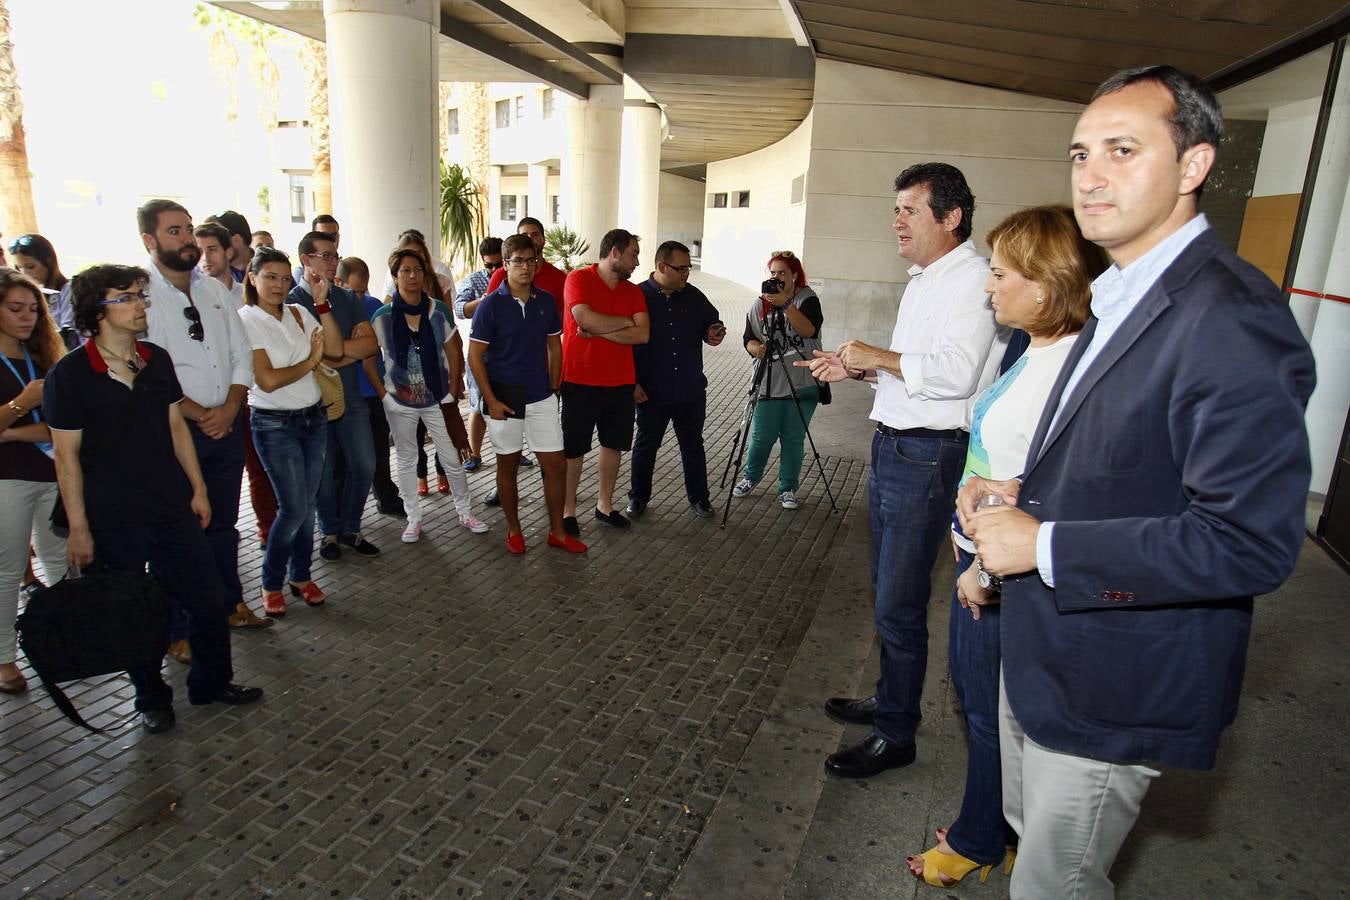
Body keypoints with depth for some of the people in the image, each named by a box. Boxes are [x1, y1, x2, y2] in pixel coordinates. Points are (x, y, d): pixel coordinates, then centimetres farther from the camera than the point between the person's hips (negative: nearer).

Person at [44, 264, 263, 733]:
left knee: (208, 598, 9)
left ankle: (212, 682, 30)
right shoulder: (69, 375, -11)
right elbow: (67, 456, -9)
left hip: (173, 508, 4)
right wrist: (78, 527, -9)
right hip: (113, 519, -4)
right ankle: (151, 697, 32)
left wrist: (197, 488, 8)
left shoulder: (157, 359, 3)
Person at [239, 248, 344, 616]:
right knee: (293, 509, -4)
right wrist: (310, 361, -6)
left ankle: (300, 575, 28)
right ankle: (271, 583, 17)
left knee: (306, 506, 11)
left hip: (314, 418, 5)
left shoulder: (298, 313, 6)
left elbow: (335, 349, -5)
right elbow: (268, 380, -16)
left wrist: (321, 301, -9)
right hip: (275, 424, -5)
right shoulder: (245, 320, -8)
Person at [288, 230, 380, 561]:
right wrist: (352, 348, -12)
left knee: (364, 466, 5)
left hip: (350, 397, 4)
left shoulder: (348, 299, 7)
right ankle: (331, 532, 26)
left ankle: (350, 529, 23)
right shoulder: (291, 302, -6)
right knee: (324, 473, 8)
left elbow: (371, 345, -4)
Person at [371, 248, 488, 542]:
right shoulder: (383, 316, -8)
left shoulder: (437, 312, -3)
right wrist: (382, 393, -6)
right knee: (406, 460, 11)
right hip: (399, 401, 0)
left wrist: (452, 391, -1)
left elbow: (453, 353, 4)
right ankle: (414, 519, 24)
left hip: (436, 398, 1)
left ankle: (465, 512, 21)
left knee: (452, 458, 4)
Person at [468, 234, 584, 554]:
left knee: (556, 464, 4)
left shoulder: (546, 302, 2)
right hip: (504, 398, -3)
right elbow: (475, 356, -8)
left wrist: (553, 388, 9)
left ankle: (557, 531, 20)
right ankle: (514, 530, 27)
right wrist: (491, 401, -12)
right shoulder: (491, 305, -10)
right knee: (508, 465, 10)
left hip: (541, 396, 4)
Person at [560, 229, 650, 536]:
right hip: (579, 381, -5)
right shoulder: (579, 279, -7)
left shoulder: (633, 292, 7)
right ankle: (568, 510, 17)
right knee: (573, 450, 4)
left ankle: (605, 505, 30)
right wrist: (625, 321, -10)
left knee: (613, 444, 14)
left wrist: (598, 331, -16)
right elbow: (586, 319, -24)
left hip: (620, 382, 6)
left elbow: (642, 335, -7)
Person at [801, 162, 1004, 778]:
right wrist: (858, 368, 8)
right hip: (892, 447, 10)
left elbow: (955, 372, -28)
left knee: (899, 606, -1)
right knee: (887, 590, 20)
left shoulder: (972, 280, -15)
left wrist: (877, 356, -17)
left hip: (927, 457, -10)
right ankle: (890, 700, 37)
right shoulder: (924, 280, 17)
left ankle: (895, 735, 16)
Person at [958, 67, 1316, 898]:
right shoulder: (1121, 298, 7)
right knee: (1030, 833, 28)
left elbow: (1253, 541, -28)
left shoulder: (1232, 317, -24)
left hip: (1115, 688, -9)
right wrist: (1024, 494, 0)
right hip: (1043, 653, 9)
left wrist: (1045, 544, -25)